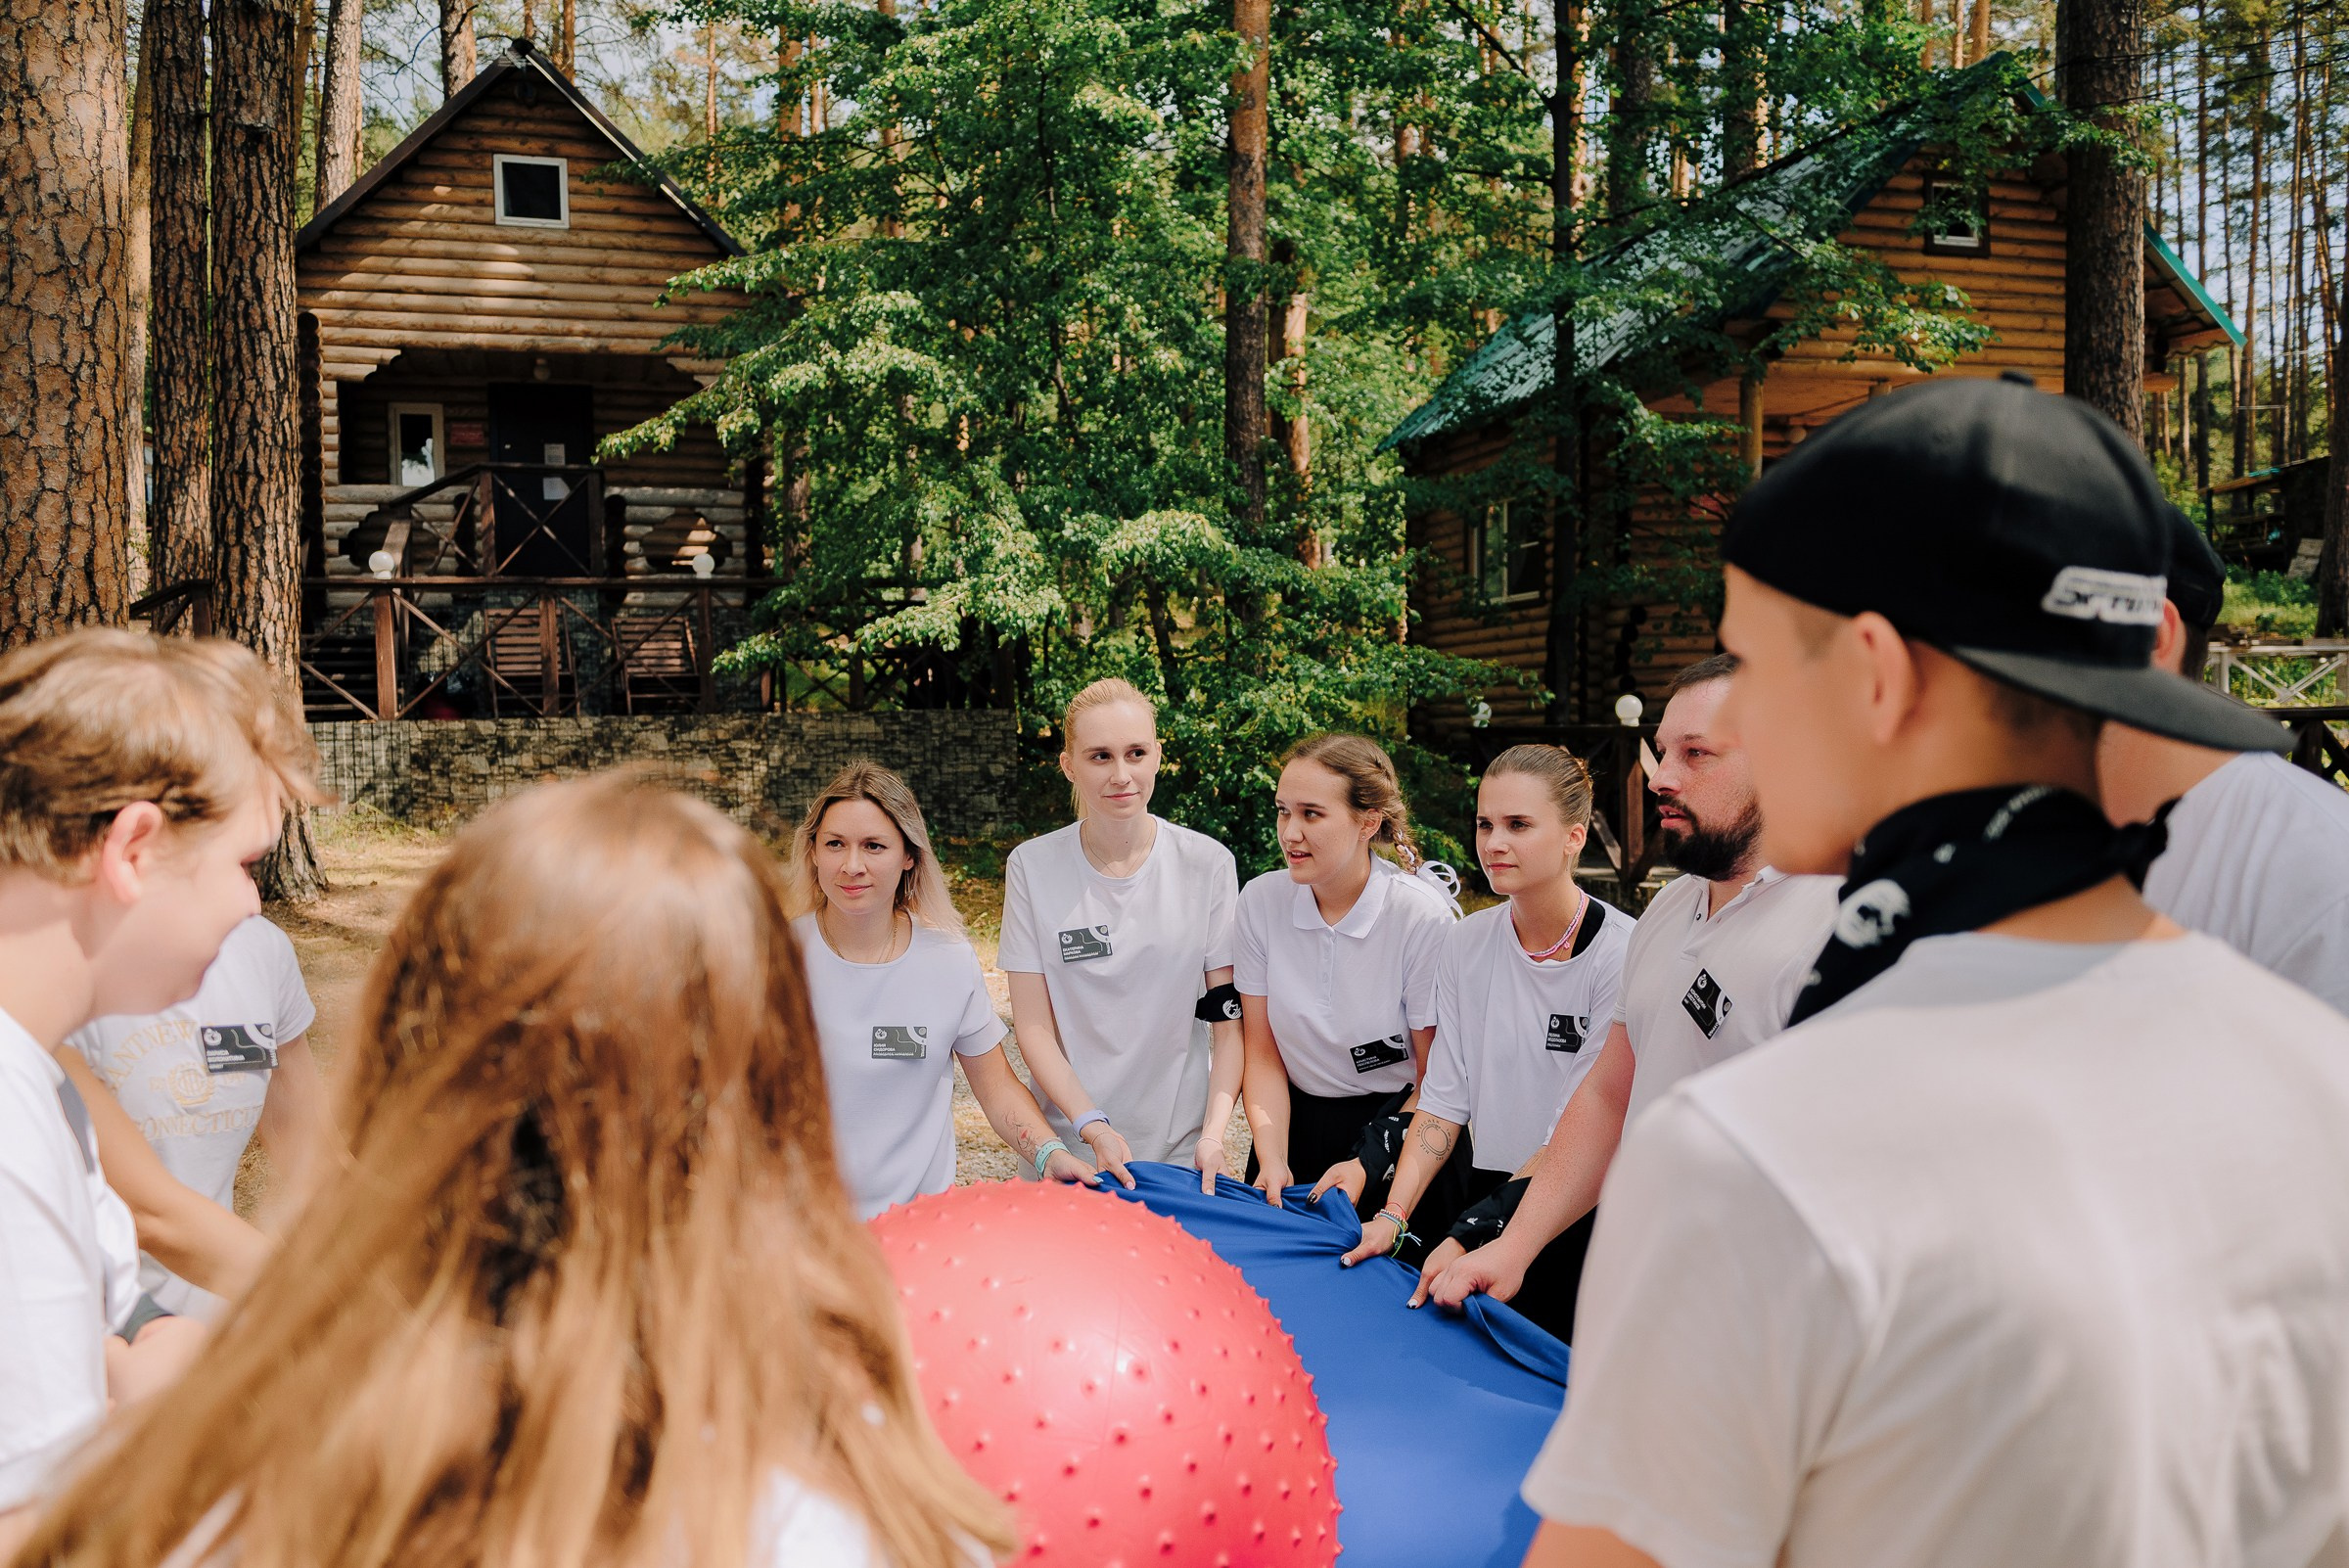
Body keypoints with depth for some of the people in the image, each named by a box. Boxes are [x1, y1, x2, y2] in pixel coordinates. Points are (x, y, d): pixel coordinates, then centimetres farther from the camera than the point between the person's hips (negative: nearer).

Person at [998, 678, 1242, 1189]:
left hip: (1183, 1147, 0)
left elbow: (1230, 1019, -5)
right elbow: (1034, 1027, -5)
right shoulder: (1032, 867, -5)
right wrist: (1093, 1127, -18)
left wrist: (1214, 1133, -18)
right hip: (1073, 1144, 0)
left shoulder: (1208, 864, -5)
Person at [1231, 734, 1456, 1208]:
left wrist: (1367, 1167, -19)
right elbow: (1263, 1054, -2)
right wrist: (1272, 1159, -14)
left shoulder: (1423, 916, -18)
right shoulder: (1261, 900, -8)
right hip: (1295, 1127, 3)